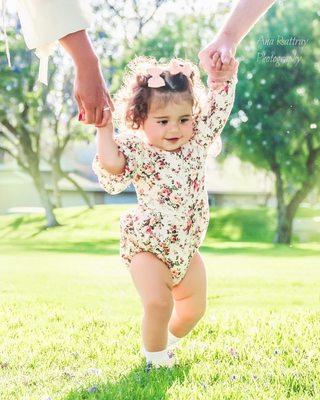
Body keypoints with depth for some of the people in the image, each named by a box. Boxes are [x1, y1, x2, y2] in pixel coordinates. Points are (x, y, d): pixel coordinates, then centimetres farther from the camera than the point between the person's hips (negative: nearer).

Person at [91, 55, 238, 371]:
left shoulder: (196, 142, -2)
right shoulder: (137, 150, -16)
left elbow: (217, 108, 4)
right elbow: (110, 164, -35)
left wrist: (225, 75, -5)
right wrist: (104, 125, -31)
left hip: (186, 246, 6)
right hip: (146, 247, -5)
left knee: (194, 309, 13)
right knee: (158, 303, -22)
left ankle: (169, 340, 44)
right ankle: (156, 356, 4)